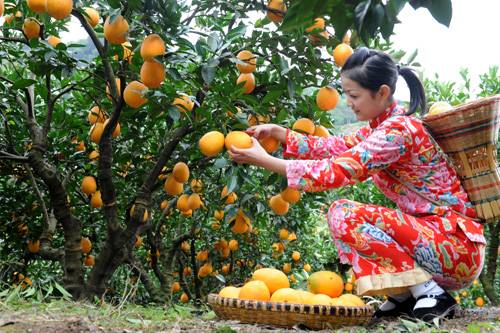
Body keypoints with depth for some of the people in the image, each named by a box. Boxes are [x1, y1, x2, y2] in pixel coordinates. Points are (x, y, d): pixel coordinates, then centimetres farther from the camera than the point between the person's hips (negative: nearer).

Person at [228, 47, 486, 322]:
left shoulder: (399, 130, -20)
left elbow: (337, 171, -26)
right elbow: (334, 148, 7)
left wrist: (264, 161, -22)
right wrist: (278, 132, 0)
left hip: (458, 245, -9)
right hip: (427, 232, 10)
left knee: (343, 215, -19)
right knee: (343, 218, 6)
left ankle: (431, 294, -12)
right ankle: (403, 296, 6)